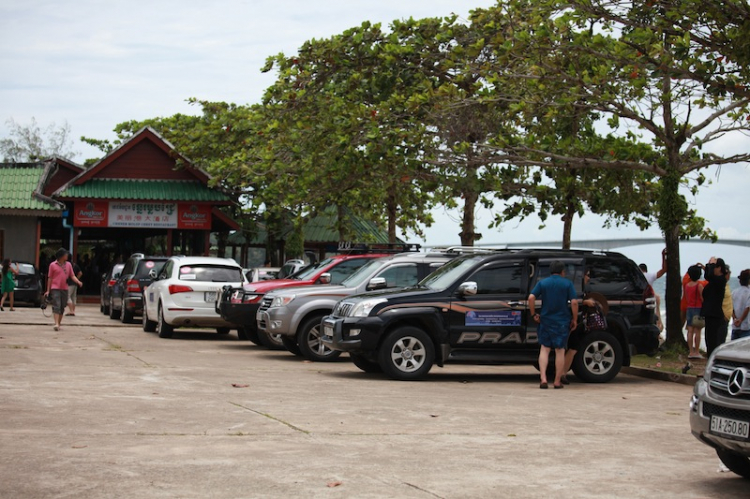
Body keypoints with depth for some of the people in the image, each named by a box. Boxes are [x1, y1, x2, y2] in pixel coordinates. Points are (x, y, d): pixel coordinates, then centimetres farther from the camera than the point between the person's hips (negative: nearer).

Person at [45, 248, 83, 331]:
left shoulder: (68, 264, 9)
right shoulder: (53, 265, 0)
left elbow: (72, 276, 9)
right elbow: (50, 278, 4)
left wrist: (78, 282, -11)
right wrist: (48, 290, 4)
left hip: (65, 289, 4)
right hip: (55, 288, -4)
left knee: (62, 307, 8)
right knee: (56, 306, -14)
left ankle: (59, 323, 18)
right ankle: (56, 324, -20)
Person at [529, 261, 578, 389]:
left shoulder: (542, 283, 3)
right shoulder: (567, 284, -1)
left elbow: (531, 298, -8)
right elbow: (574, 302, -9)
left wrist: (534, 314, 1)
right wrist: (574, 319, -1)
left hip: (546, 320, 1)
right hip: (562, 322, -1)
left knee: (544, 349, 8)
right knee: (560, 350, 7)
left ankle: (543, 379, -6)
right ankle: (557, 381, 8)